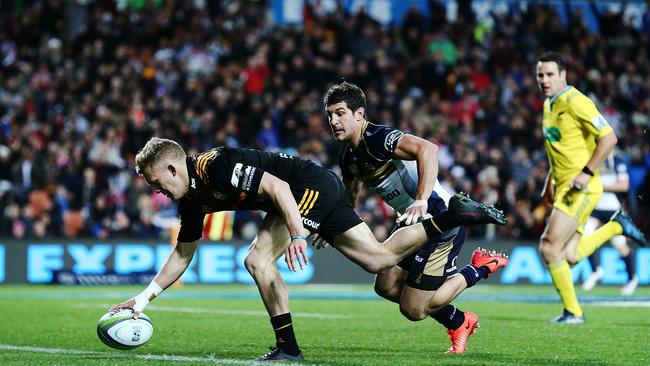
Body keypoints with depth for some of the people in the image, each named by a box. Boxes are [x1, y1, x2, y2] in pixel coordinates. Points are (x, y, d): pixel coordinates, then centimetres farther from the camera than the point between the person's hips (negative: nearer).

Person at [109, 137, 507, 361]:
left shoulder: (217, 166, -22)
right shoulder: (193, 198, 8)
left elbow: (277, 186, -27)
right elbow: (182, 254, 16)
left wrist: (297, 233, -35)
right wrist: (147, 295, 11)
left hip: (314, 186, -10)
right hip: (323, 191, 10)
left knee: (258, 259, -17)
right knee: (379, 258, 9)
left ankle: (288, 347, -11)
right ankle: (457, 214, 14)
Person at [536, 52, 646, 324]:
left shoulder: (575, 102, -14)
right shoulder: (549, 105, 15)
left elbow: (609, 138, -17)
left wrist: (587, 173, -21)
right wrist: (549, 182, 22)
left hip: (581, 188, -9)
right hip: (563, 187, 9)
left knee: (549, 246, -13)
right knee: (569, 256, 4)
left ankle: (572, 312, -2)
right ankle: (616, 227, 23)